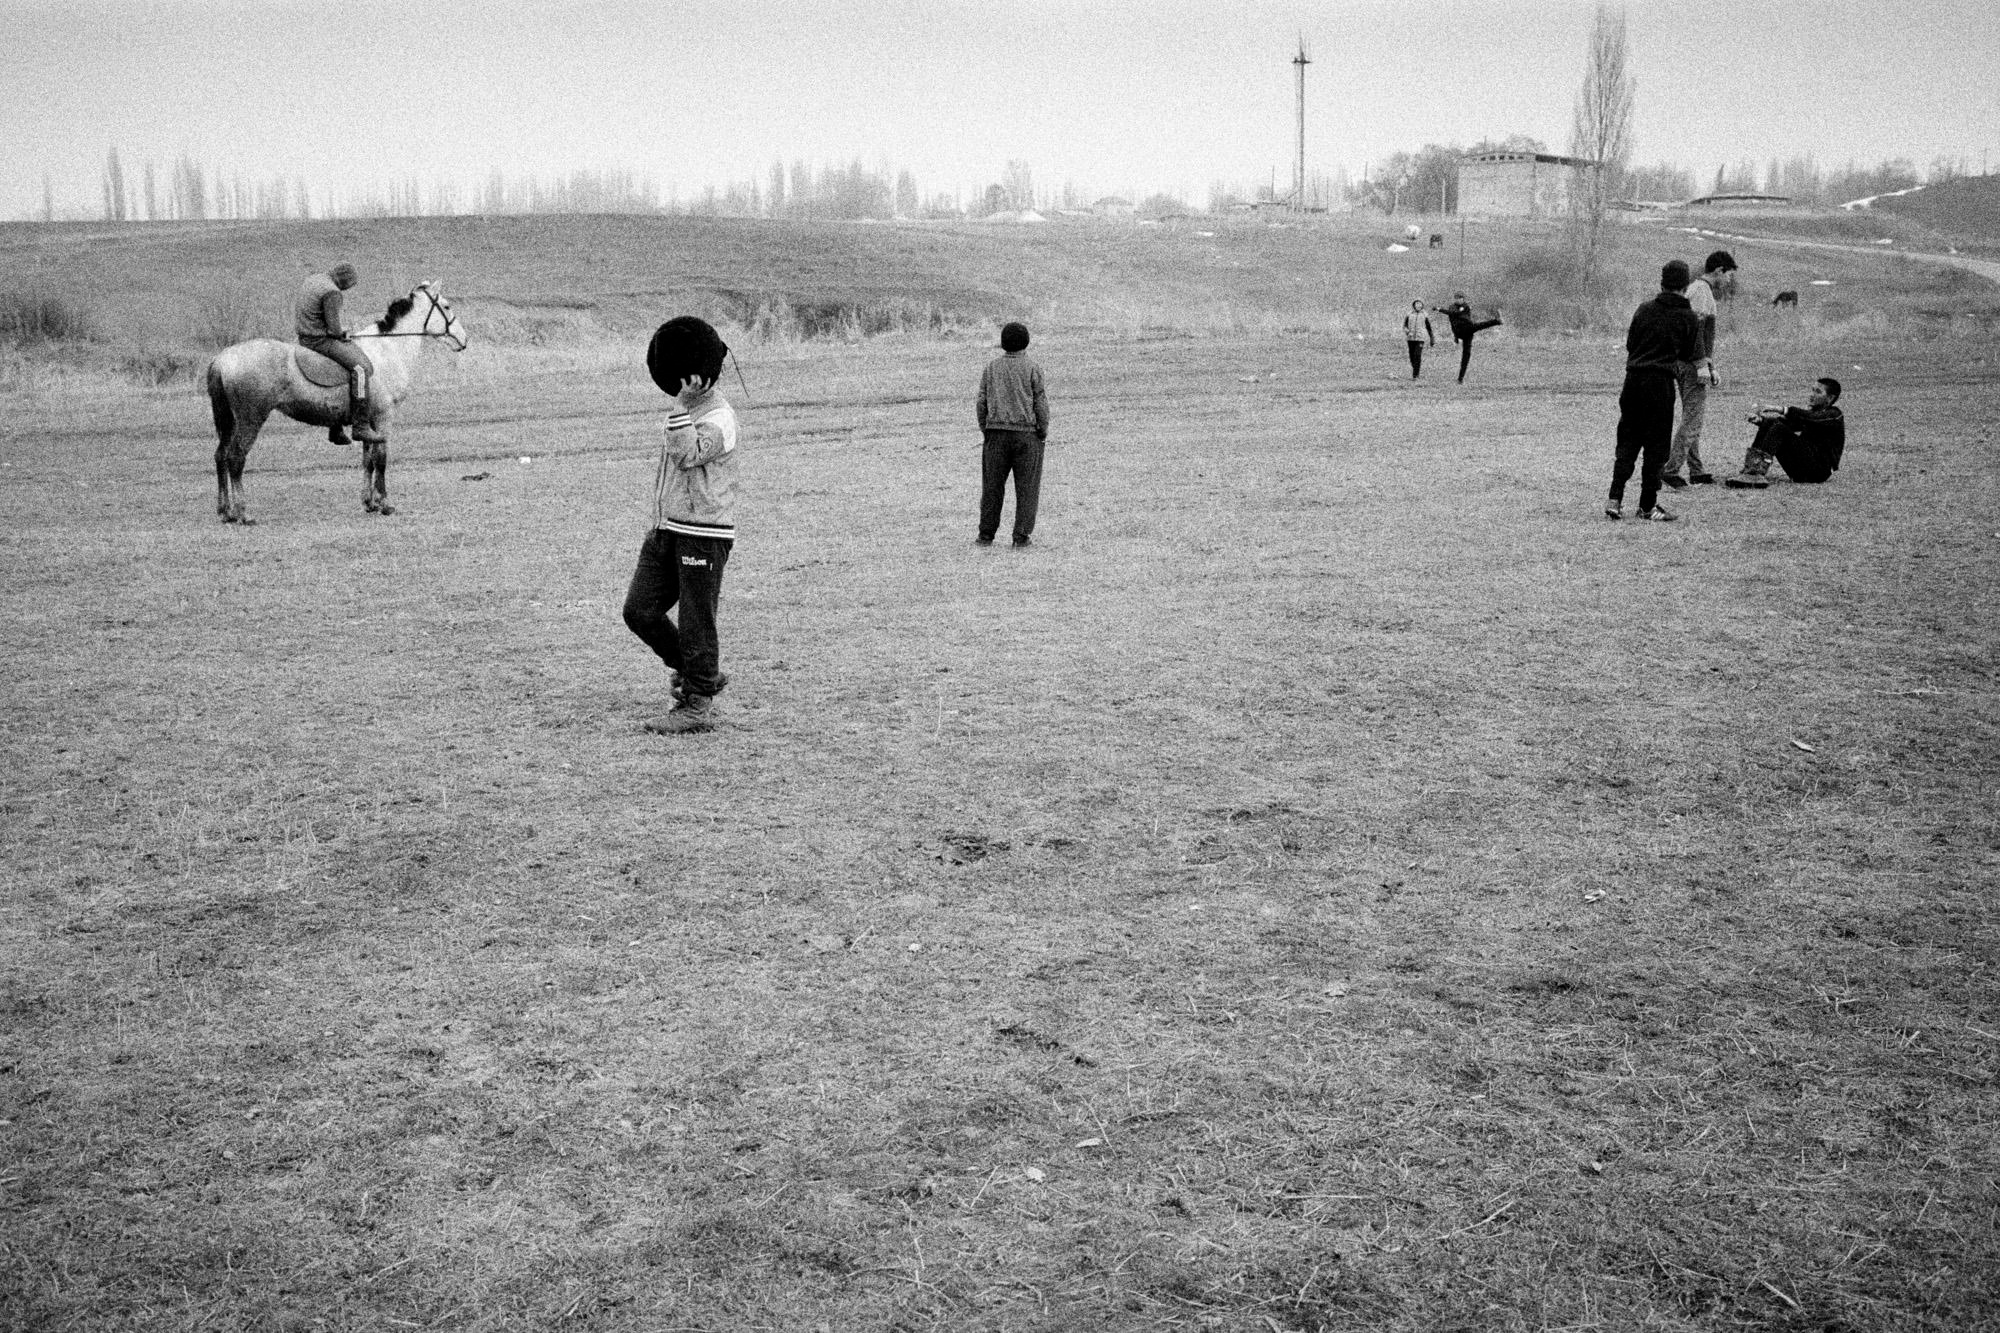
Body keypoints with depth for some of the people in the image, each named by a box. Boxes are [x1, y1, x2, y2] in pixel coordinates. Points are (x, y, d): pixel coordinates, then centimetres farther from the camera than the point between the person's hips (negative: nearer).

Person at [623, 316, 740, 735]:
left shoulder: (719, 416, -12)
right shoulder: (682, 409, 16)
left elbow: (687, 454, -27)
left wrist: (682, 403, -27)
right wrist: (656, 514, 22)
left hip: (705, 535, -9)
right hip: (668, 529, 9)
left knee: (696, 623, -2)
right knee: (640, 611, 5)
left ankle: (697, 706, 10)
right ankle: (699, 674, 21)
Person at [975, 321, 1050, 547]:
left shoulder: (991, 367, 4)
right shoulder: (1032, 369, -5)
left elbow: (982, 402, 5)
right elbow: (1040, 404, -5)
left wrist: (985, 430, 14)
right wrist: (1043, 433, 5)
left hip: (996, 433, 3)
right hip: (1026, 434, -3)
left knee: (992, 485, 9)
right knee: (1026, 486, 3)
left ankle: (986, 535, 11)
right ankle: (1021, 536, 0)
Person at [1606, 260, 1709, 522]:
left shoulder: (1644, 310, 6)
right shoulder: (1688, 317, -1)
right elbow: (1694, 356, 2)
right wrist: (1705, 367, 22)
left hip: (1633, 380, 3)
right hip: (1660, 382, -3)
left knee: (1627, 441, 9)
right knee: (1656, 445, 4)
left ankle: (1615, 500, 1)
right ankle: (1647, 505, 7)